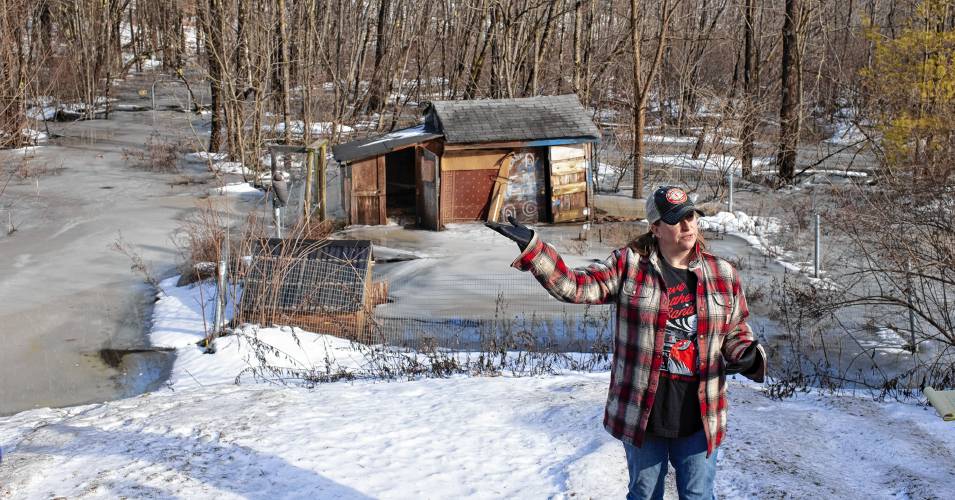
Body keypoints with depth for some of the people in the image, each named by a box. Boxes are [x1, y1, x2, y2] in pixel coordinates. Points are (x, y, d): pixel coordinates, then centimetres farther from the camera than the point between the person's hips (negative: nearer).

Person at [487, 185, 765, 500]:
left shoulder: (723, 274, 2)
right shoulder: (628, 265, -4)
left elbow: (736, 334, 11)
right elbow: (574, 286, -12)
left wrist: (749, 357, -11)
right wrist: (531, 246, -23)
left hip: (699, 416, 1)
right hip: (641, 412, -1)